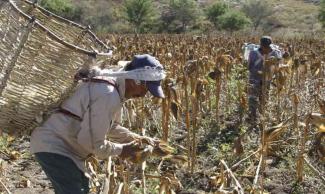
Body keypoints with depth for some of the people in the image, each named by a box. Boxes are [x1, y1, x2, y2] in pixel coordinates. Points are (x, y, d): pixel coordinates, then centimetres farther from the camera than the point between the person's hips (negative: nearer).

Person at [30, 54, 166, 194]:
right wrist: (120, 150, -10)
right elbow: (93, 143, -25)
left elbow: (112, 127, 20)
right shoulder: (108, 95, -27)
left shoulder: (113, 87, 6)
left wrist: (136, 138, 8)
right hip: (53, 146, -11)